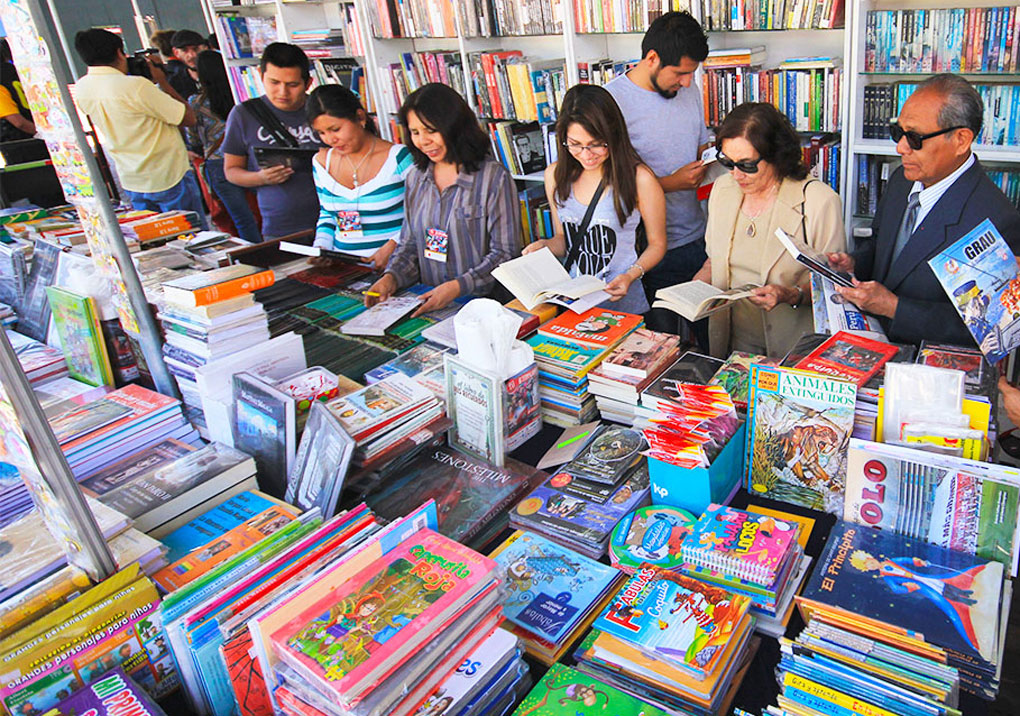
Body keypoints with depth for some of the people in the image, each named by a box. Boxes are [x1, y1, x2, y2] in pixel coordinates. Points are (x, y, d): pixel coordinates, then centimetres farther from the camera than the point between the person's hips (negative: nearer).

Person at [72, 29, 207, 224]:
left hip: (131, 182, 7)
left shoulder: (80, 88, 2)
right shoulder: (135, 85, -21)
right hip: (168, 178, -7)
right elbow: (188, 118, -15)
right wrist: (162, 81, -3)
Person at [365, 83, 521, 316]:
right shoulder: (416, 178, 13)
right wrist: (391, 277, -3)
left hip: (483, 300, -5)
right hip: (426, 302, 5)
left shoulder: (493, 177, -5)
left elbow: (506, 253, -7)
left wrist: (458, 286, -19)